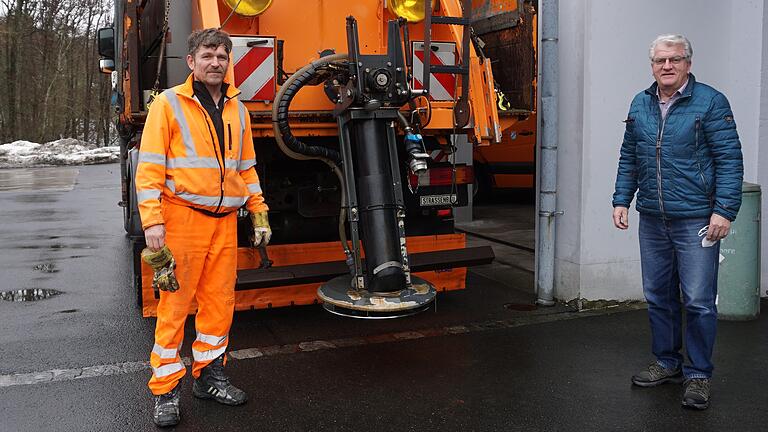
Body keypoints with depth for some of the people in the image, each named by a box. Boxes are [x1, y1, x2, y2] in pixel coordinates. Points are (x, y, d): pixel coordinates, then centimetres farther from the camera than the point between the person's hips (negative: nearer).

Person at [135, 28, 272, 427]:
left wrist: (259, 214, 13)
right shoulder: (169, 103, -2)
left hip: (224, 221, 5)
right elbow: (149, 167, -7)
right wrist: (152, 222, -15)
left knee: (219, 302, 9)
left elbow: (246, 167, 20)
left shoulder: (237, 109, 14)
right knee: (175, 303, -1)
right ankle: (165, 390, 10)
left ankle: (209, 375, 25)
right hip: (182, 216, -5)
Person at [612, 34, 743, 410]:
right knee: (658, 296, 13)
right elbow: (629, 158, 17)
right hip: (652, 220, 5)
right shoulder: (640, 105, 11)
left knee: (698, 301, -1)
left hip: (696, 220, -5)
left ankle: (698, 375, 13)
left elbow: (729, 159, -8)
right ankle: (667, 363, 29)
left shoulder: (710, 102, -5)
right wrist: (621, 200, 10)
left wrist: (724, 210, -14)